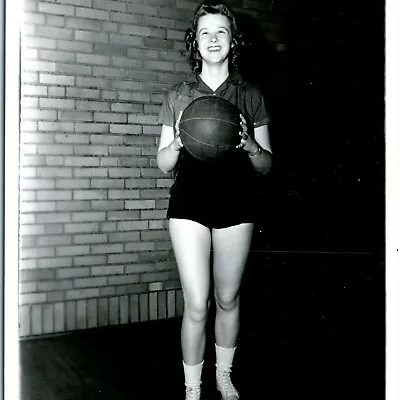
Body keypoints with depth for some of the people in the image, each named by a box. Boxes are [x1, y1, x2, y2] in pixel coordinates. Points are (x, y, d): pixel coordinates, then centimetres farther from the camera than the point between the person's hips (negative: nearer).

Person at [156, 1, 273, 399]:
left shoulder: (250, 96, 8)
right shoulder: (178, 95, 6)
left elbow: (266, 165, 7)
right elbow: (163, 164, 6)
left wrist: (249, 145, -14)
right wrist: (178, 142, -15)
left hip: (236, 206, 1)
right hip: (189, 205, -1)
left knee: (228, 298, 12)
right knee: (196, 306, -3)